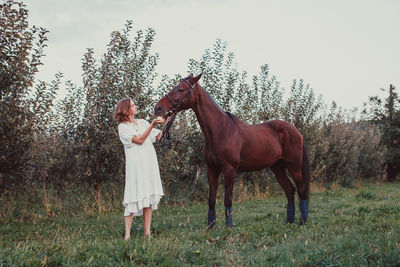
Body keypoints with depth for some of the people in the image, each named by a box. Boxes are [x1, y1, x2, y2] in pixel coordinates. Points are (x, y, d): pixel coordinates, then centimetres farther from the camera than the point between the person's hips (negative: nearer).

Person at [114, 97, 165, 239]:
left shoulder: (143, 122, 17)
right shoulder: (123, 127, -1)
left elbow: (158, 136, 17)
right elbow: (139, 140, -11)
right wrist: (152, 124, -16)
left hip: (150, 164, 6)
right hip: (135, 165, -6)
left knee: (149, 196, 4)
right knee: (134, 197, -9)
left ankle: (147, 232, 8)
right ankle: (127, 234, -5)